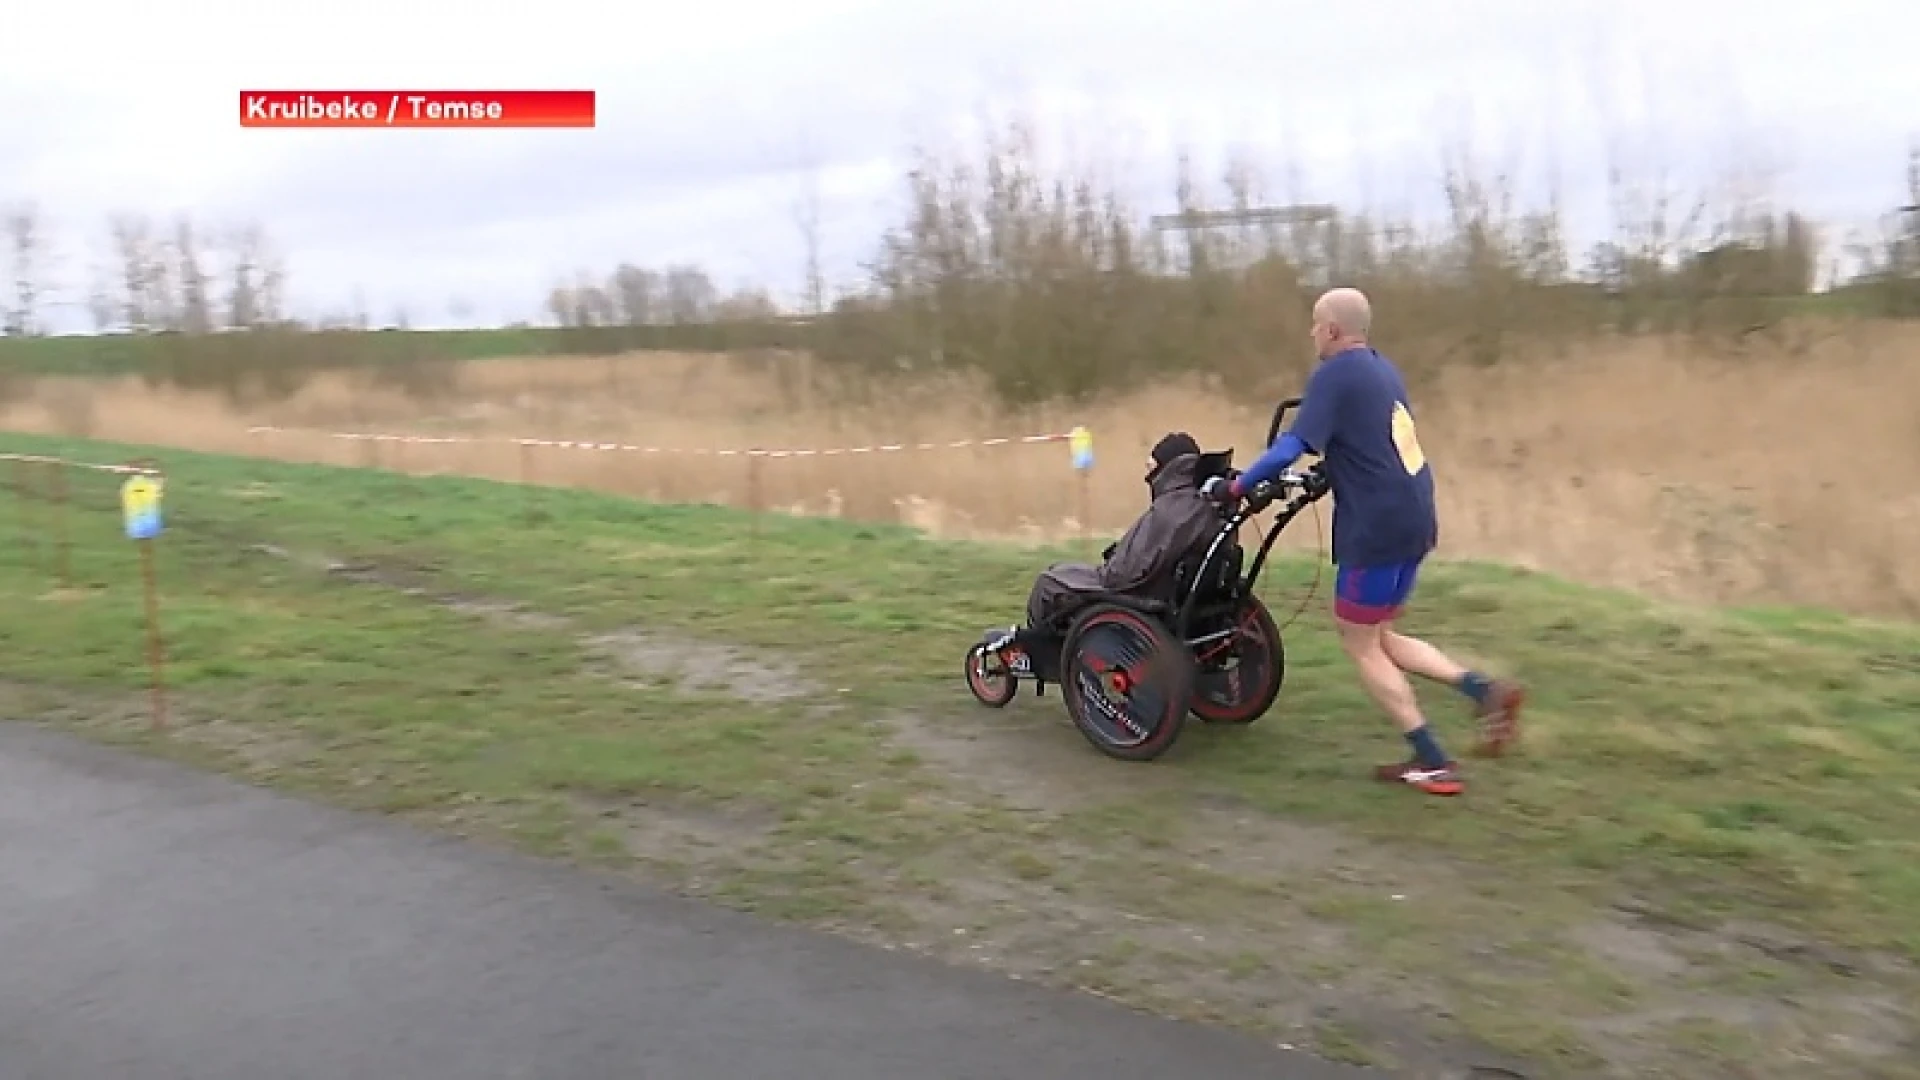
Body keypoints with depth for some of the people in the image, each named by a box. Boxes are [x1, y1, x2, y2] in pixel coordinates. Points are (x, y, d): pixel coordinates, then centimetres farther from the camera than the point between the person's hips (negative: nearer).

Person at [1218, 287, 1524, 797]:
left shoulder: (1334, 373, -11)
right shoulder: (1383, 369, 16)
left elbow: (1294, 444, -20)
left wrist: (1239, 485, -12)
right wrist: (1326, 473, 28)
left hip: (1376, 525, -9)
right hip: (1413, 518, 9)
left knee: (1359, 645, 4)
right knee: (1379, 638, 20)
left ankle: (1433, 764, 6)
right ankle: (1485, 690, 7)